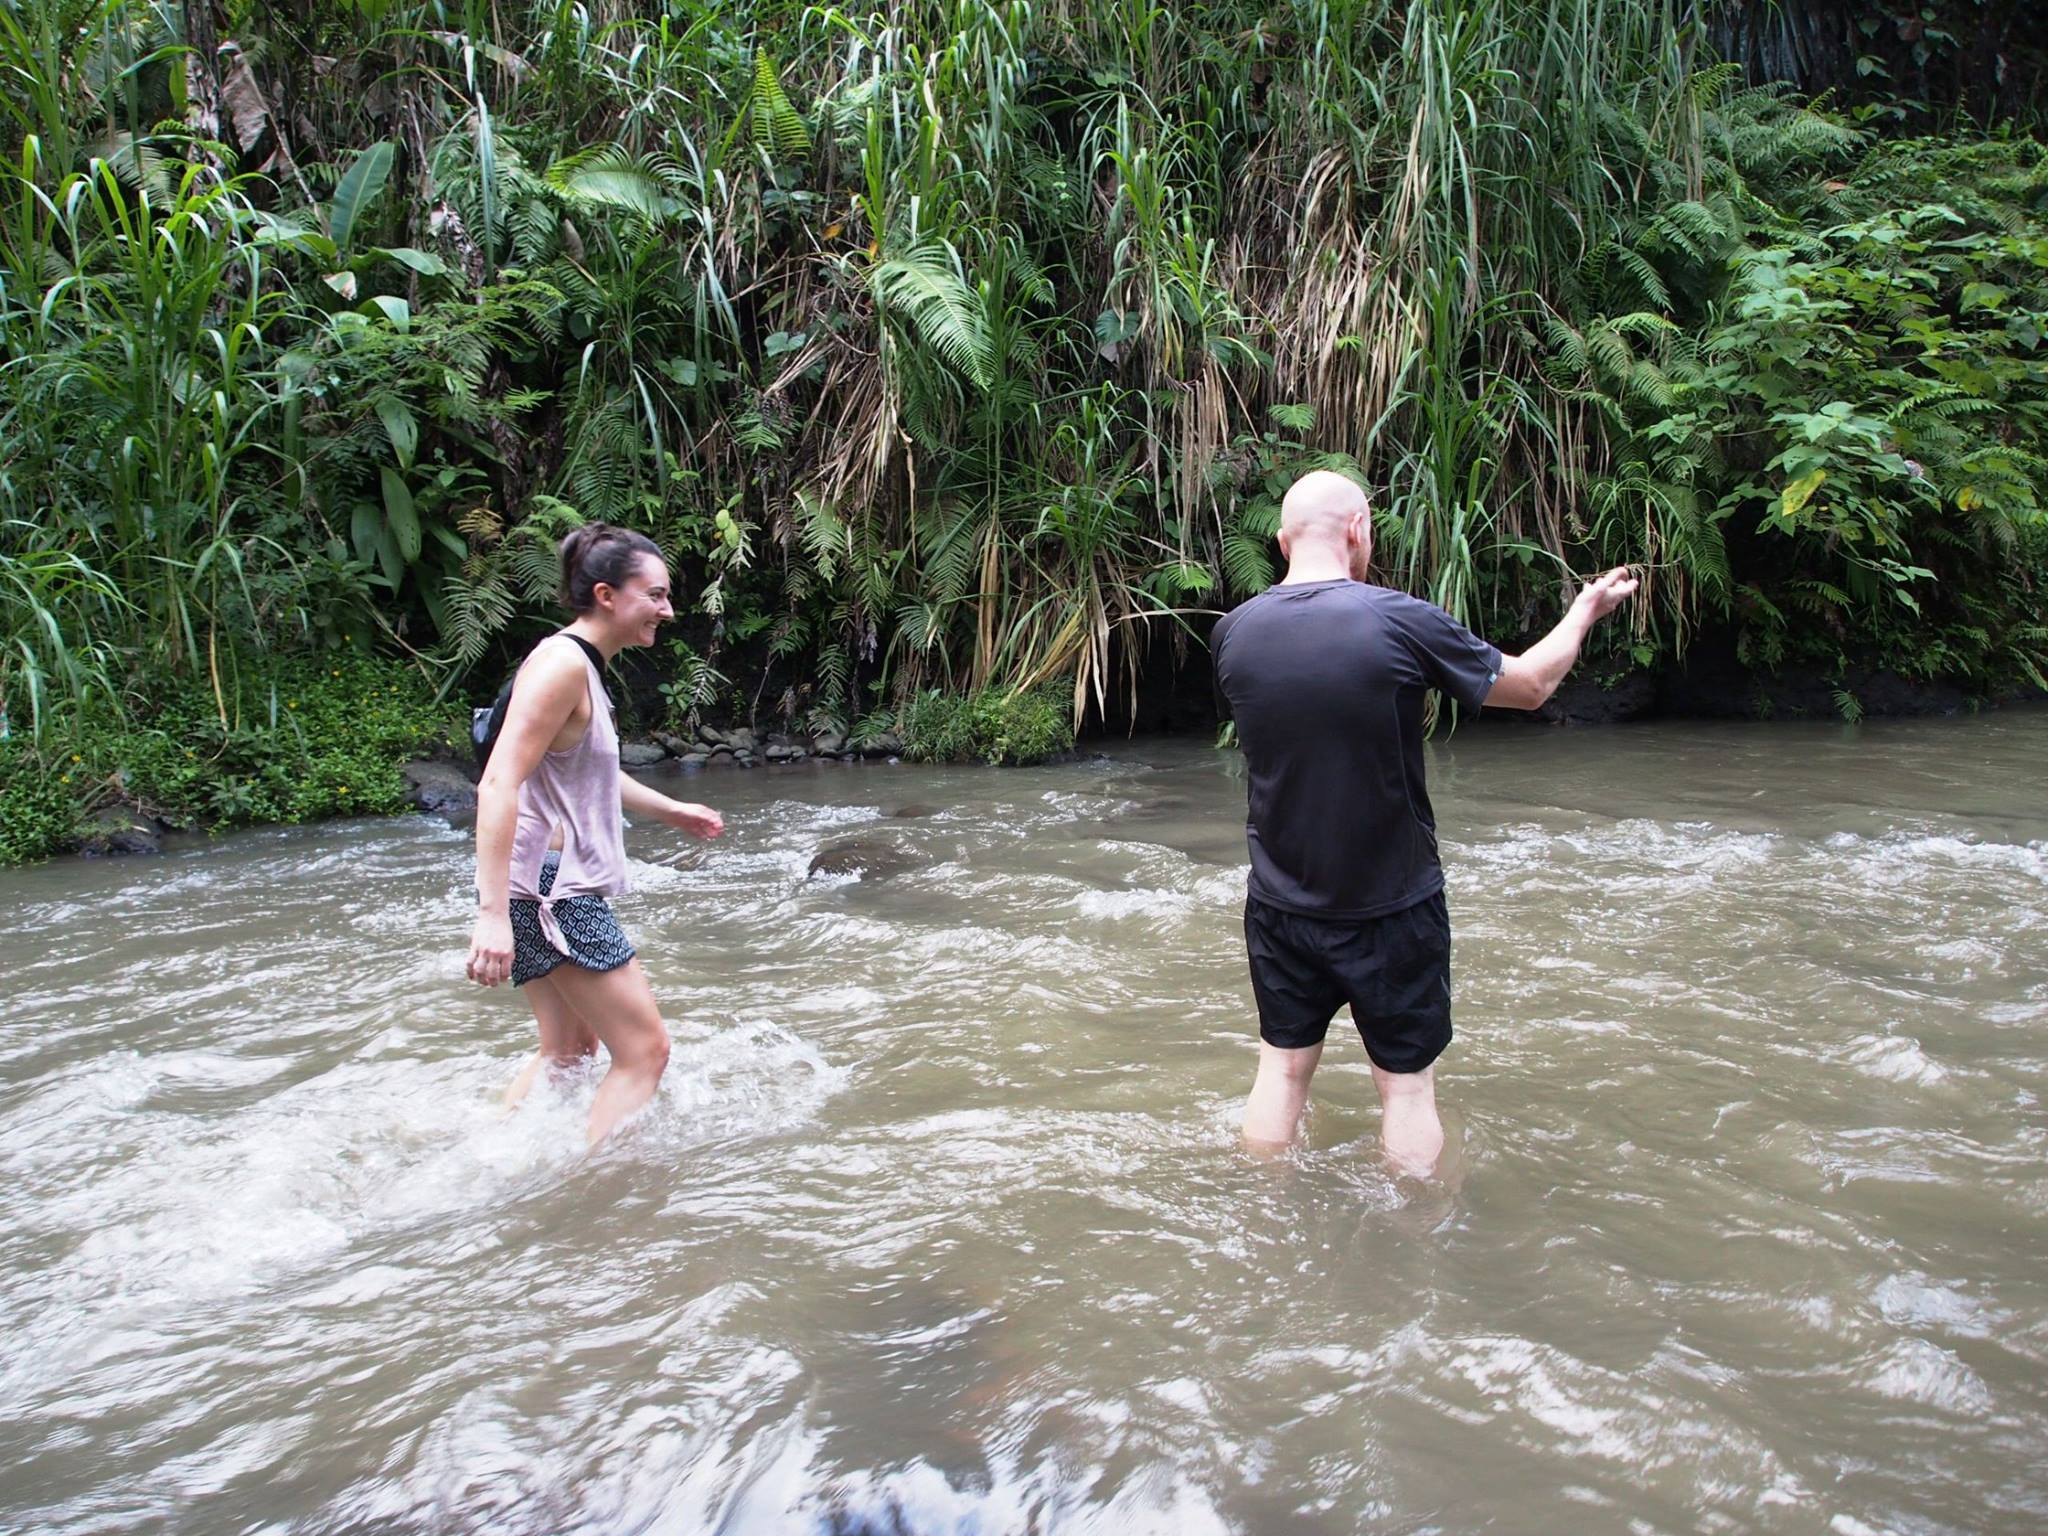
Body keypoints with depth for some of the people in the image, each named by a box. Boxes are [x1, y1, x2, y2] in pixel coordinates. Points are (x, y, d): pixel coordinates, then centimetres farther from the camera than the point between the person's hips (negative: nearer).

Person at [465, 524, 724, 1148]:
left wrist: (672, 810, 38)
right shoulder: (562, 663, -17)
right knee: (643, 1049, -3)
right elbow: (499, 785, -26)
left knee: (568, 1049, 21)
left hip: (552, 888, 10)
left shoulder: (581, 665, 13)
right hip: (550, 884, -10)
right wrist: (493, 913, -31)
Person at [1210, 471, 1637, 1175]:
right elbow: (1531, 683, -2)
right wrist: (1583, 612, 18)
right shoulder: (1402, 621, -17)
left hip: (1281, 905, 4)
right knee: (1406, 1084, 11)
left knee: (1282, 1070, 16)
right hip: (1390, 907, -3)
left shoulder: (1233, 633, -6)